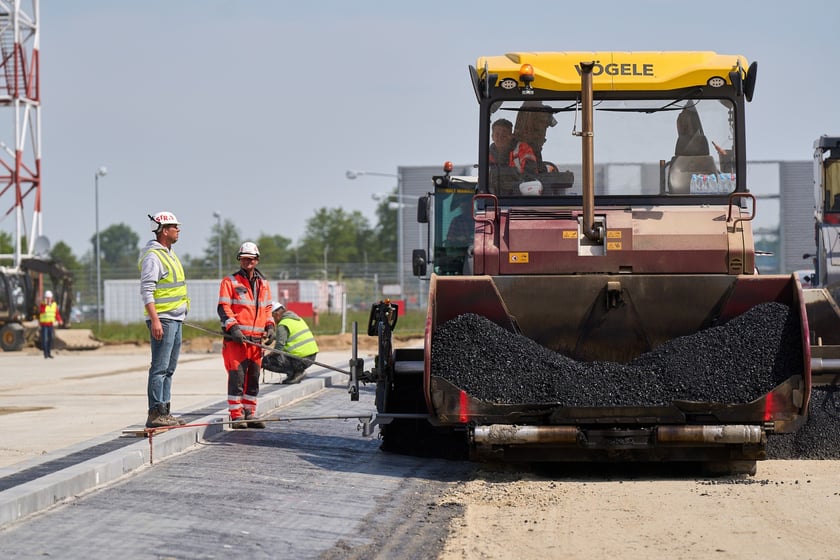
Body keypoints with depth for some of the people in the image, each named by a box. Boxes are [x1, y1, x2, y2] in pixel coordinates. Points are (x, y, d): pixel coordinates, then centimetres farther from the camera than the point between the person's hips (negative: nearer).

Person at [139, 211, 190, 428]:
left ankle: (165, 412, 15)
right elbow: (146, 291, -18)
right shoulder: (153, 256, -13)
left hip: (175, 319, 10)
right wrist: (155, 320, -24)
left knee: (169, 368, 11)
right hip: (163, 320, -10)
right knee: (160, 368, -10)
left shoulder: (169, 254, 18)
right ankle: (155, 414, -11)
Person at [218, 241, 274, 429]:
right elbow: (223, 307, -6)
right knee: (237, 376, -9)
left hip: (256, 339, 6)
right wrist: (233, 327, -18)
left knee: (253, 378, 9)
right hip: (236, 338, -6)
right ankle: (236, 416, -7)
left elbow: (267, 308, 25)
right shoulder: (230, 282, 1)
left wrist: (270, 326, 8)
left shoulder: (263, 284, 18)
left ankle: (249, 414, 16)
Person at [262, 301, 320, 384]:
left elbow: (279, 347, -15)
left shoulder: (283, 326, -11)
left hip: (300, 360, -10)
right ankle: (298, 372, 14)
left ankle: (294, 372, -8)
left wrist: (270, 355, 2)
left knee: (266, 361, -10)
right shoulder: (297, 318, 18)